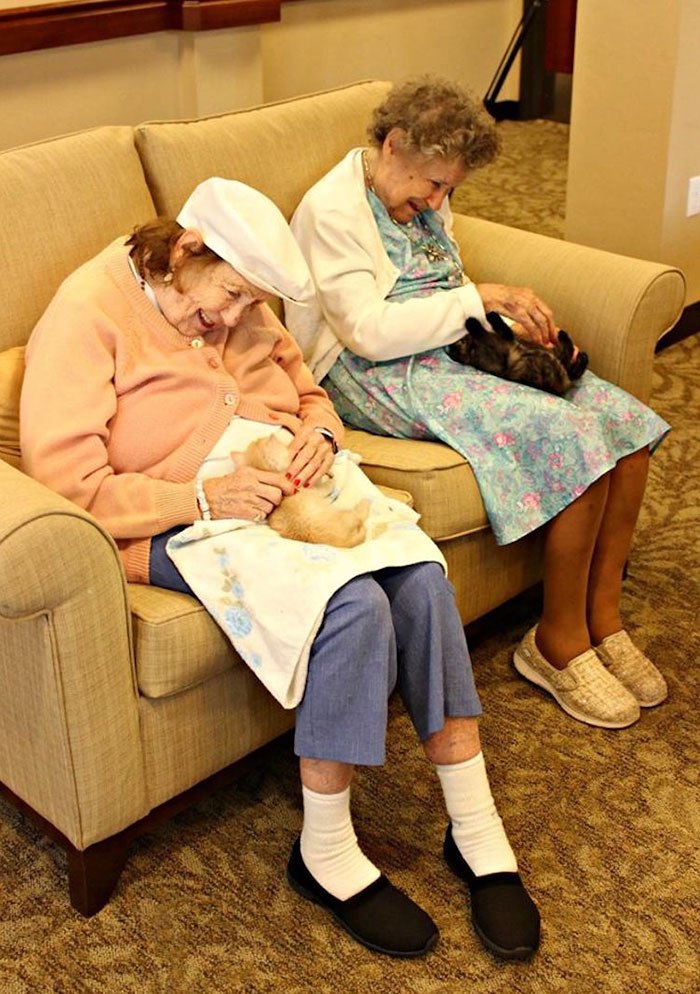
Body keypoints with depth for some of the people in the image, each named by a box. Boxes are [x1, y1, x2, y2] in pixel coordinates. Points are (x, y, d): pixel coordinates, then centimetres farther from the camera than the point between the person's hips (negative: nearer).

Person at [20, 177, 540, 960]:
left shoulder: (238, 306, 11)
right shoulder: (87, 315, -10)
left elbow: (307, 393, 21)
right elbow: (66, 485, -16)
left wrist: (318, 433, -4)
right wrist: (204, 497, -23)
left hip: (285, 496, 7)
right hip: (182, 525, -6)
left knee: (421, 578, -20)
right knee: (354, 604, -30)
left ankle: (477, 836, -10)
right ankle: (325, 856, -12)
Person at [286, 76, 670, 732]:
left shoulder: (423, 200, 15)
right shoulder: (331, 210, -11)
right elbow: (370, 332, -20)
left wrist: (521, 323, 1)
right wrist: (477, 298, -18)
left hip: (454, 354, 9)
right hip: (379, 379, -9)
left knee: (624, 421, -9)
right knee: (572, 437, -25)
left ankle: (602, 618, 0)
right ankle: (559, 642, -10)